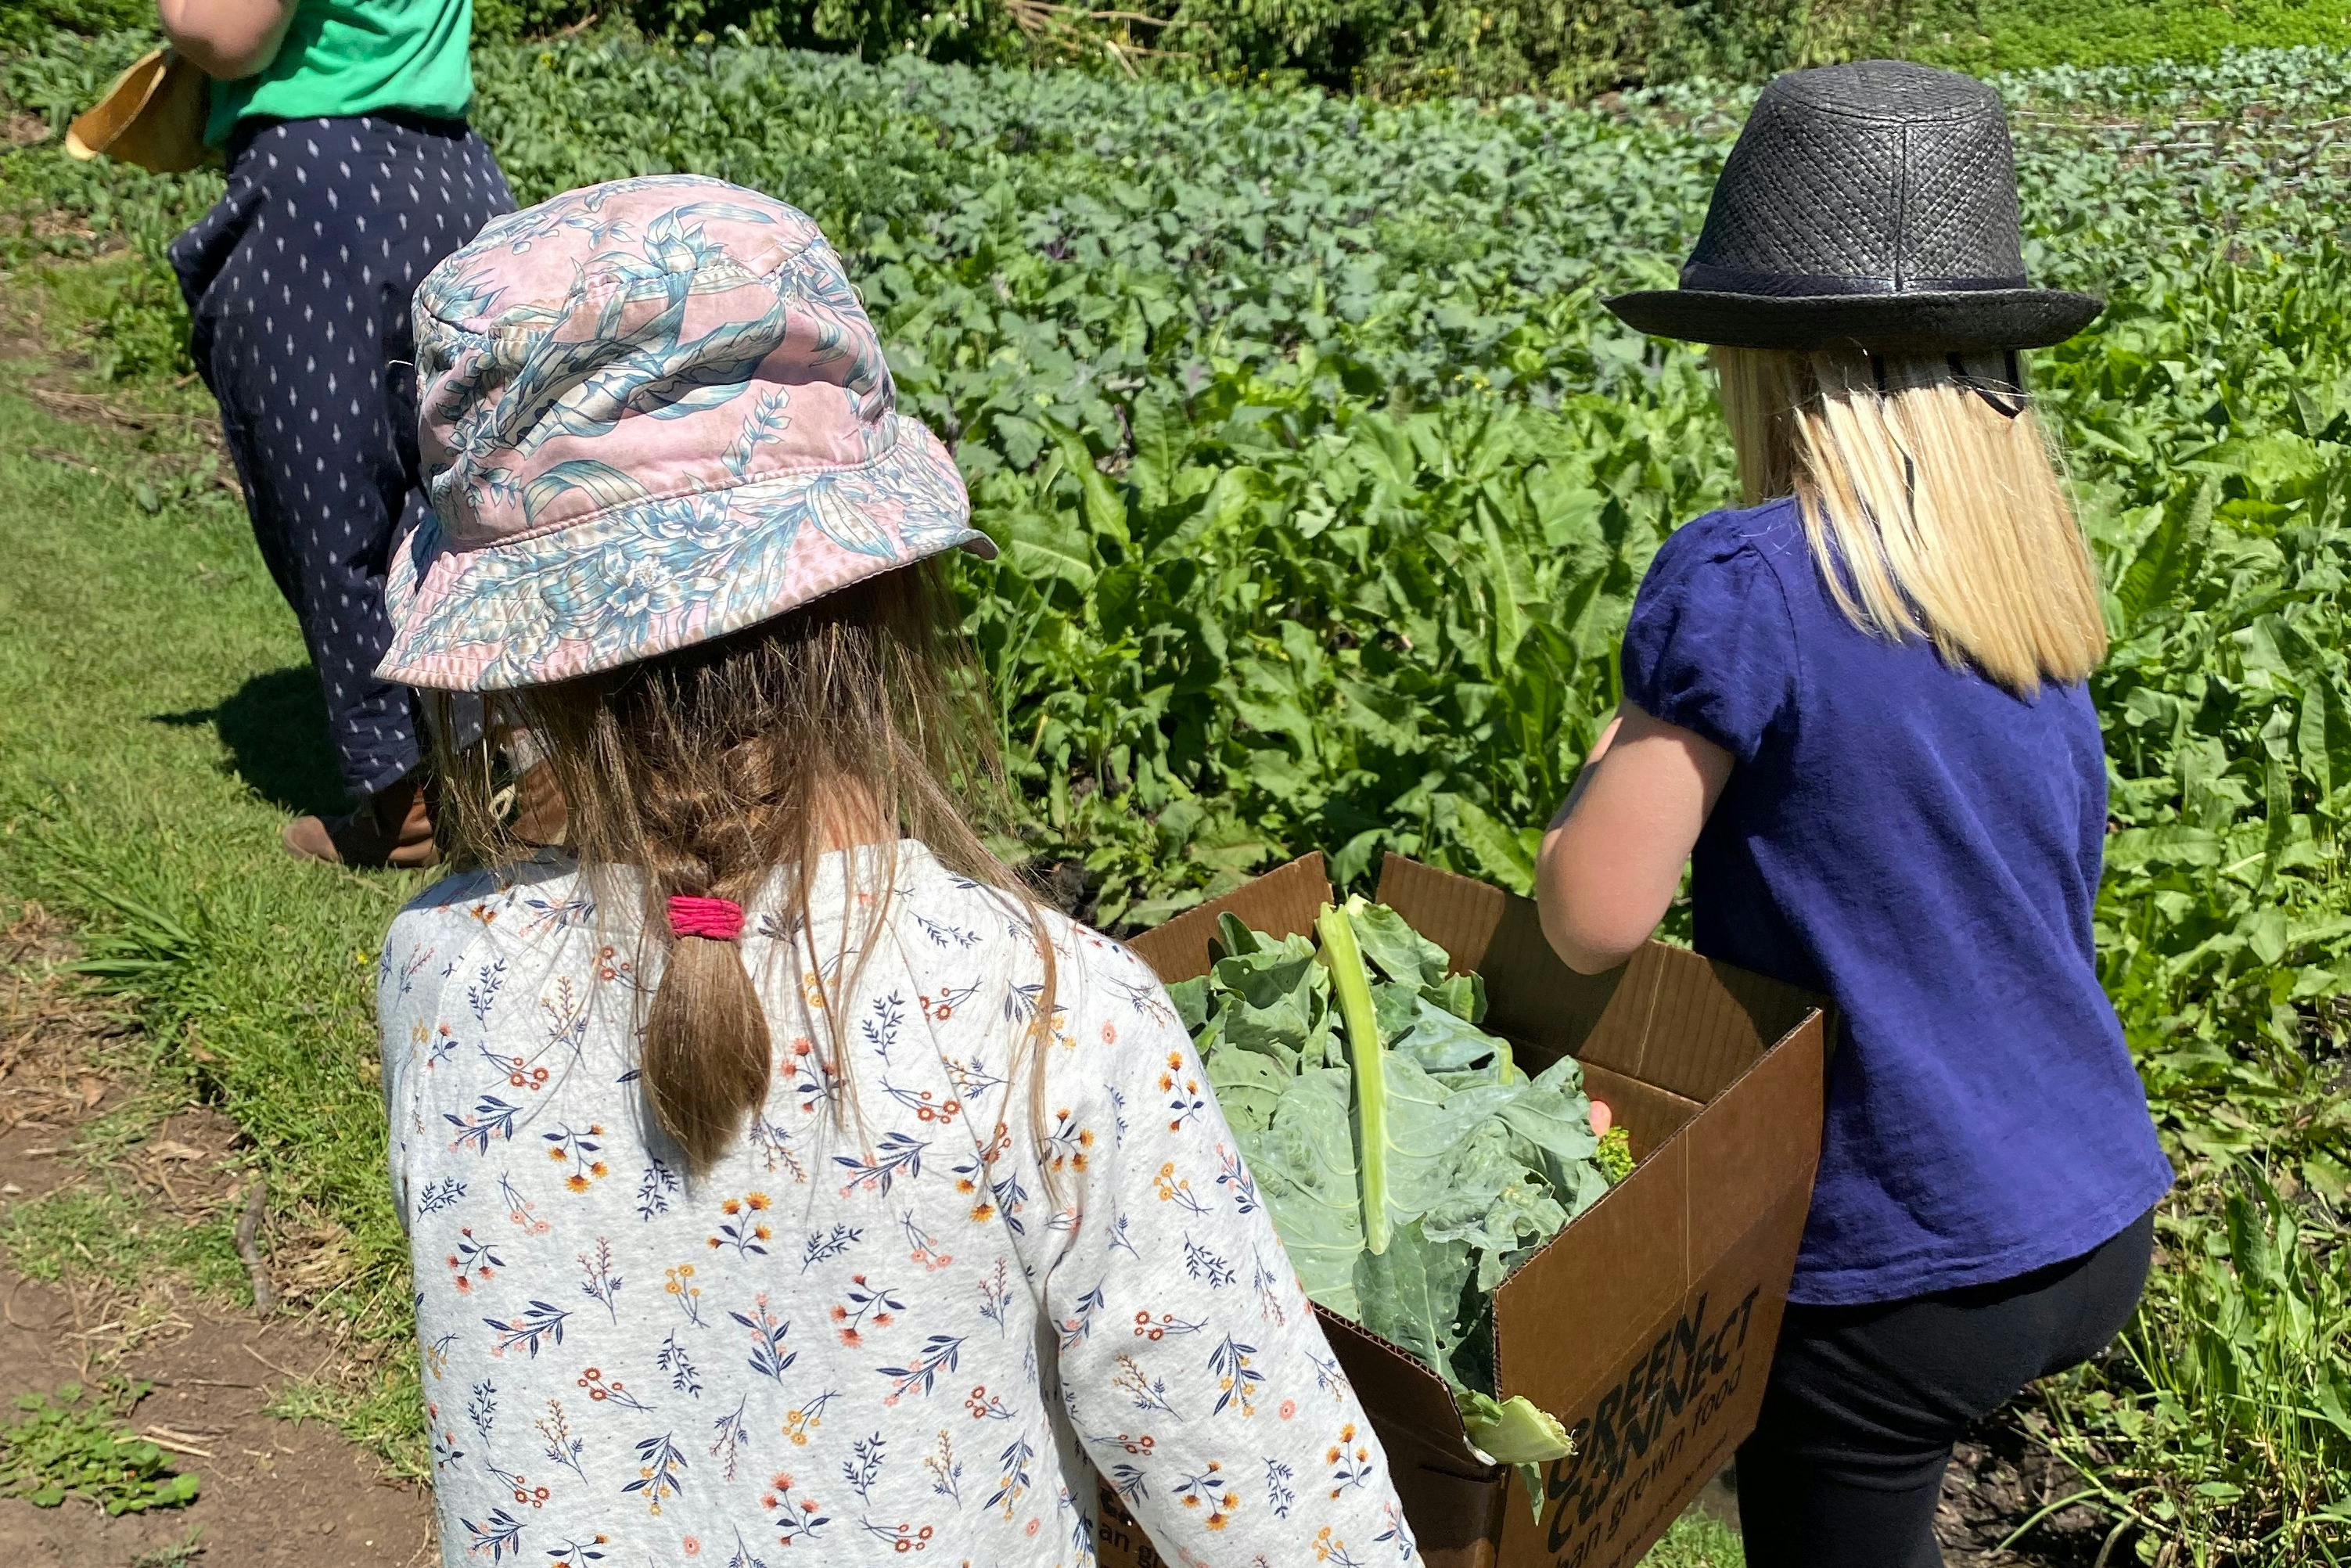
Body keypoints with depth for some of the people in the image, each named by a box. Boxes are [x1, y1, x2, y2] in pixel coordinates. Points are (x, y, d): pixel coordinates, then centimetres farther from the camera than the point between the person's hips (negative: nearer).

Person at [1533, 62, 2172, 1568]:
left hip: (1915, 1274, -6)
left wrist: (1620, 759, -1)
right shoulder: (2043, 577, 1)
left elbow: (1593, 918, -19)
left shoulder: (1747, 581, -22)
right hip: (2099, 1227, 6)